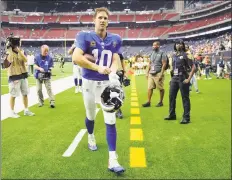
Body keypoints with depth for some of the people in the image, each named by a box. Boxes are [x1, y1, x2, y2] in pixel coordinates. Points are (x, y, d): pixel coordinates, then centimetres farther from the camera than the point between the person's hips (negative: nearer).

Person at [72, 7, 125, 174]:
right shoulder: (85, 37, -8)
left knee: (111, 120, -6)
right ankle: (91, 137, 53)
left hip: (107, 83, 2)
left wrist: (113, 74, -24)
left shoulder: (115, 40, 3)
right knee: (91, 116, 19)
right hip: (89, 82, -1)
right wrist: (98, 68, -26)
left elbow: (115, 61, -2)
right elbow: (76, 58, -22)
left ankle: (112, 160, -3)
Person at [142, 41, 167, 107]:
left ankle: (161, 102, 13)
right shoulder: (152, 53, 14)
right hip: (151, 74, 7)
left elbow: (164, 64, -12)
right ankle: (148, 102, 6)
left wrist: (161, 74, -18)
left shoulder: (162, 53, -7)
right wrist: (147, 72, 13)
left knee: (161, 88, 3)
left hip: (158, 74, -7)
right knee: (150, 88, 3)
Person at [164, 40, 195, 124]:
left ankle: (186, 117, 5)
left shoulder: (185, 55, -7)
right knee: (171, 96, 10)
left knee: (185, 98, -2)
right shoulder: (174, 55, 14)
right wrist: (172, 77, 14)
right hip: (174, 78, 7)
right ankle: (172, 115, 23)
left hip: (182, 79, -7)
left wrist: (189, 79, -16)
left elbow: (193, 67, -12)